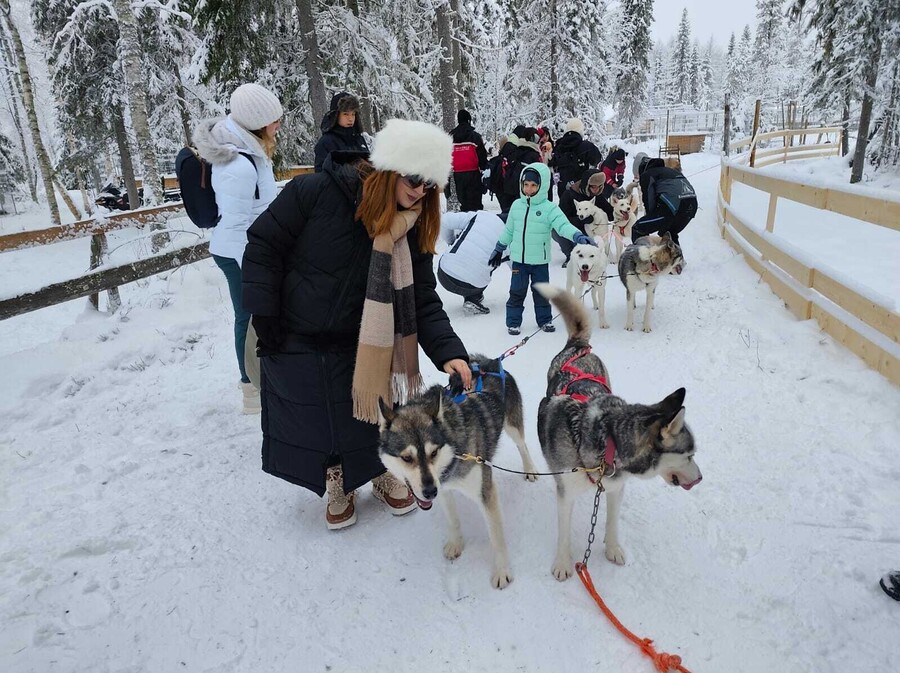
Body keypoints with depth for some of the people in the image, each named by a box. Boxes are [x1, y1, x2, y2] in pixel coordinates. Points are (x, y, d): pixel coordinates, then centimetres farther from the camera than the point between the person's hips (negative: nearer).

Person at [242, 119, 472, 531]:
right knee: (316, 423, 11)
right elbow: (263, 246, -12)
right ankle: (338, 486, 39)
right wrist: (264, 315, -14)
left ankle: (385, 476, 41)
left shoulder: (412, 230, -10)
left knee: (373, 414, 11)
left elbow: (424, 301, -12)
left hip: (360, 346, 2)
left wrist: (449, 352, -27)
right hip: (294, 344, -1)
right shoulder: (316, 192, -20)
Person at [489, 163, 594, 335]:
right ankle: (513, 322, 18)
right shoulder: (517, 205, 2)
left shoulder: (550, 208, -10)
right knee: (517, 292, 7)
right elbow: (508, 231, 13)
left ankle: (544, 320, 28)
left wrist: (578, 236, -41)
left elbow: (563, 225, -23)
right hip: (518, 259, 2)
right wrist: (498, 249, 19)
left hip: (540, 260, -2)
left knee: (541, 292, 11)